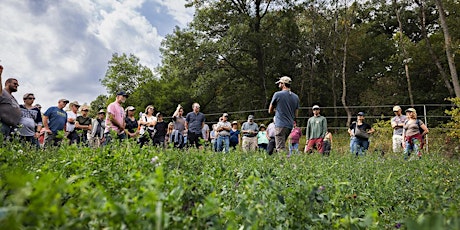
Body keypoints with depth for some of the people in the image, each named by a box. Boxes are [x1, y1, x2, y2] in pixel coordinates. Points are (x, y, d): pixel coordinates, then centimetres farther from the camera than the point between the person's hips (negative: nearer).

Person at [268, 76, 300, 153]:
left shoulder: (277, 94, -4)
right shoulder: (296, 97, 13)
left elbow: (270, 111, 6)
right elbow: (296, 115, 17)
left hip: (280, 125, -7)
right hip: (290, 125, 7)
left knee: (281, 148, -9)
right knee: (282, 145, 17)